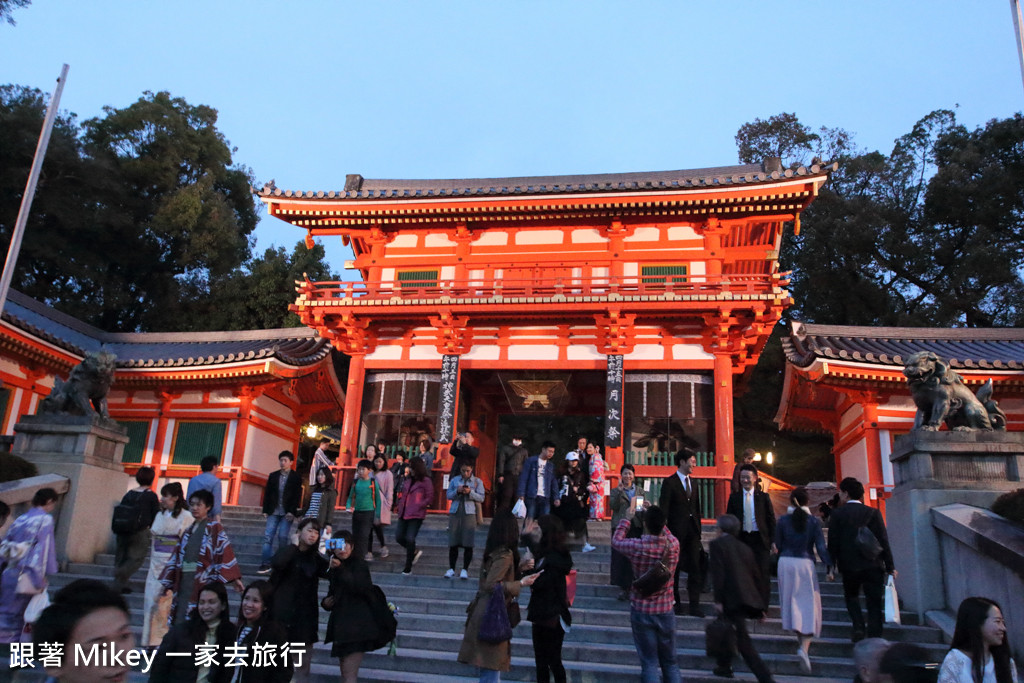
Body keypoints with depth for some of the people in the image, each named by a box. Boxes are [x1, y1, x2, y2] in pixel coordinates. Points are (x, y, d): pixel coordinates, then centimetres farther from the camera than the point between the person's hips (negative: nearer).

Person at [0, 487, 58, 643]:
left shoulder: (19, 520, 15)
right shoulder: (45, 520, -6)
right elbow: (44, 548, -12)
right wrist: (41, 578, -10)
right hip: (25, 576, -6)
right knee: (15, 617, 2)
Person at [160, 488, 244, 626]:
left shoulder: (214, 528, -1)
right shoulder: (188, 530, 17)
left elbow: (225, 552, -10)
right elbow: (176, 556, 19)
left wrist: (234, 578, -17)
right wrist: (168, 583, 19)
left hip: (203, 582, -6)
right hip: (184, 581, 6)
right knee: (179, 621, 4)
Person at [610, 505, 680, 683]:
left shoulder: (637, 546, -21)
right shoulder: (674, 544, -14)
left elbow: (616, 540, 0)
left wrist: (626, 519, 11)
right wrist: (655, 516, 12)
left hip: (641, 612, -2)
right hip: (665, 611, 2)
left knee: (649, 663, 7)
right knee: (670, 662, 17)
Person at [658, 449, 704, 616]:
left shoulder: (693, 482, 13)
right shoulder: (669, 482, -6)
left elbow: (696, 508, 18)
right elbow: (663, 508, -9)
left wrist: (698, 530, 12)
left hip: (692, 532, 5)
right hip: (676, 531, -5)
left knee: (695, 568, 0)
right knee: (674, 569, 7)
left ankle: (694, 606, 3)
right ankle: (675, 603, 20)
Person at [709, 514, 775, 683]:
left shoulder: (717, 544, -2)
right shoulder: (744, 547, 17)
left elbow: (718, 574, -13)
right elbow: (756, 575, 18)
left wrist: (718, 600, -12)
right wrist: (760, 605, 23)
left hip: (732, 598, -8)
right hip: (749, 598, 8)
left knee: (743, 643, -7)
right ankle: (724, 666, 37)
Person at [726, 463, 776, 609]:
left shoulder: (763, 497, 4)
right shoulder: (734, 498, 6)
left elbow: (771, 520, 4)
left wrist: (773, 540, -3)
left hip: (760, 540, -1)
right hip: (741, 539, 1)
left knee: (763, 573, 0)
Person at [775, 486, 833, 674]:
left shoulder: (783, 520, 0)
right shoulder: (813, 521, -3)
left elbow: (778, 545, 3)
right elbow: (821, 547, -8)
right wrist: (829, 567, -3)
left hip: (786, 562, 2)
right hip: (805, 563, -2)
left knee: (791, 602, 18)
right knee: (808, 604, 1)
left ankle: (801, 639, 28)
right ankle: (804, 647, -16)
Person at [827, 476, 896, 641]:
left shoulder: (837, 514, -3)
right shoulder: (873, 512, -1)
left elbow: (833, 543, -3)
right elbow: (883, 541, -3)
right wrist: (890, 566, 3)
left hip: (849, 566, 0)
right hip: (873, 565, 0)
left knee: (851, 596, 21)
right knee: (874, 602, 7)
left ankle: (859, 627, 2)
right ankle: (874, 638, 1)